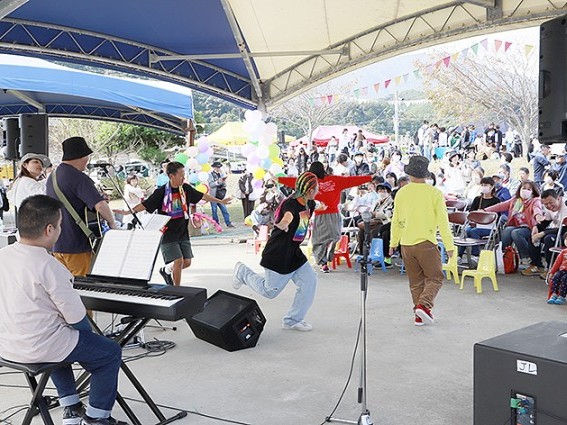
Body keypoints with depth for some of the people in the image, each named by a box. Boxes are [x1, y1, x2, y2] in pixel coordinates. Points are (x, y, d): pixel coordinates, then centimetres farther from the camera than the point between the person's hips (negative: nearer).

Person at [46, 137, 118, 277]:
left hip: (56, 245, 9)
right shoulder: (79, 178, -19)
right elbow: (100, 205, -30)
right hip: (76, 246, -9)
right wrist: (112, 224, -15)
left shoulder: (52, 176, 12)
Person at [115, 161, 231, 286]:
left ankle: (166, 270, 34)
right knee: (178, 261, -14)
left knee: (187, 262, 5)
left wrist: (221, 201, 23)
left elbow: (202, 196, 15)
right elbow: (145, 204, -13)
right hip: (168, 234, -6)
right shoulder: (161, 192, -13)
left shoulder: (186, 188, 2)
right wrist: (127, 212, -24)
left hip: (183, 233, 6)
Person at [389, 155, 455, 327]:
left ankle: (419, 315, 15)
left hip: (406, 244, 4)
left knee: (416, 281, 14)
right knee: (435, 278, 7)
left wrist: (393, 243, 20)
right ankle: (424, 305, -15)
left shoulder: (401, 193, 2)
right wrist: (449, 245, 0)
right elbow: (443, 221, -7)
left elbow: (396, 221, 9)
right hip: (426, 242, -4)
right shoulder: (434, 193, -7)